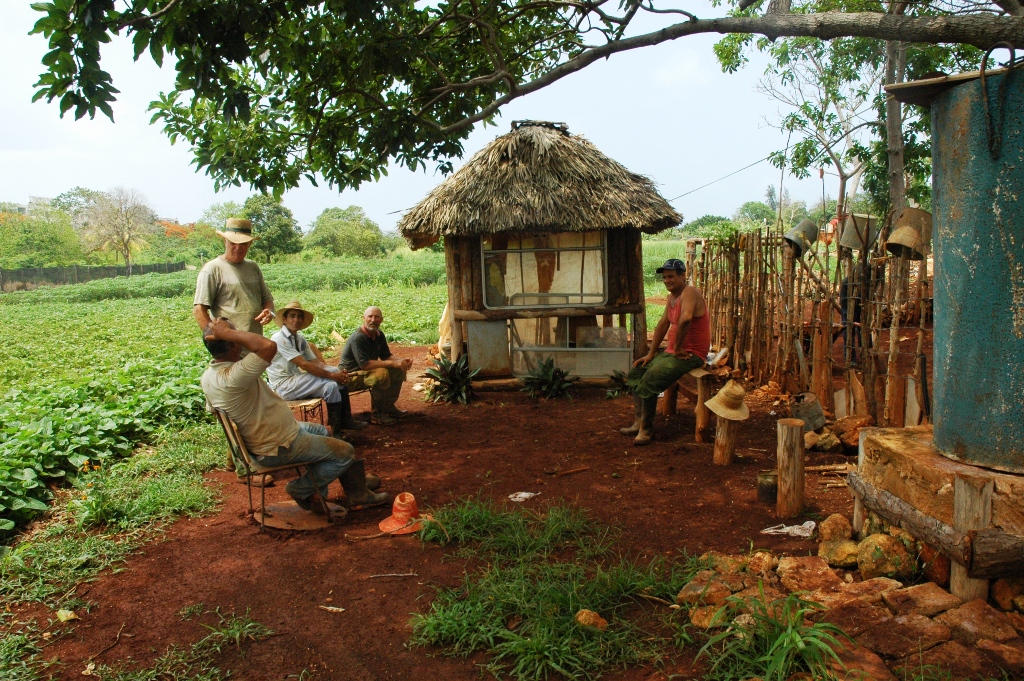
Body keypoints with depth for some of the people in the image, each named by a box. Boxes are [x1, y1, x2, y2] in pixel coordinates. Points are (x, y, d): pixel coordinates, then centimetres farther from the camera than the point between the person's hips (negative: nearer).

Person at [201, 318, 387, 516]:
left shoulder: (208, 376, -5)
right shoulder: (231, 377, -37)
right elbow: (269, 346, -48)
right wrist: (227, 333, -38)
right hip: (277, 448, -11)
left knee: (320, 431, 29)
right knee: (345, 453, 0)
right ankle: (301, 490, 16)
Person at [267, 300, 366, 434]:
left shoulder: (300, 338, 10)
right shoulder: (279, 339, -17)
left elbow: (316, 362, 5)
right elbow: (304, 364, -22)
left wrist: (337, 372, -13)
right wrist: (332, 375, -21)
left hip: (296, 380, 8)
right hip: (283, 386, -8)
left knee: (338, 372, -5)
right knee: (331, 385, -23)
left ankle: (345, 419, -2)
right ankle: (336, 431, -11)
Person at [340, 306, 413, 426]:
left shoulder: (379, 334, 1)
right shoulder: (358, 338, -26)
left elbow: (386, 357, 7)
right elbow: (365, 364, -32)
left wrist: (401, 362, -15)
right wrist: (393, 363, -32)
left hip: (367, 371, 9)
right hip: (351, 377, -9)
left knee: (399, 370, -3)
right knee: (381, 374, -33)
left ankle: (388, 406, 7)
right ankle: (377, 414, -19)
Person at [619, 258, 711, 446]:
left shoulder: (689, 293, -17)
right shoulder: (672, 296, 14)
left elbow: (685, 319, -36)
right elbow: (663, 324, 20)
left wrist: (678, 348, -26)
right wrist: (651, 353, 16)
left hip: (691, 355, -11)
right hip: (672, 351, 11)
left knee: (650, 380, -23)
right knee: (636, 373, 9)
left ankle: (646, 429, -10)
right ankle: (638, 422, 9)